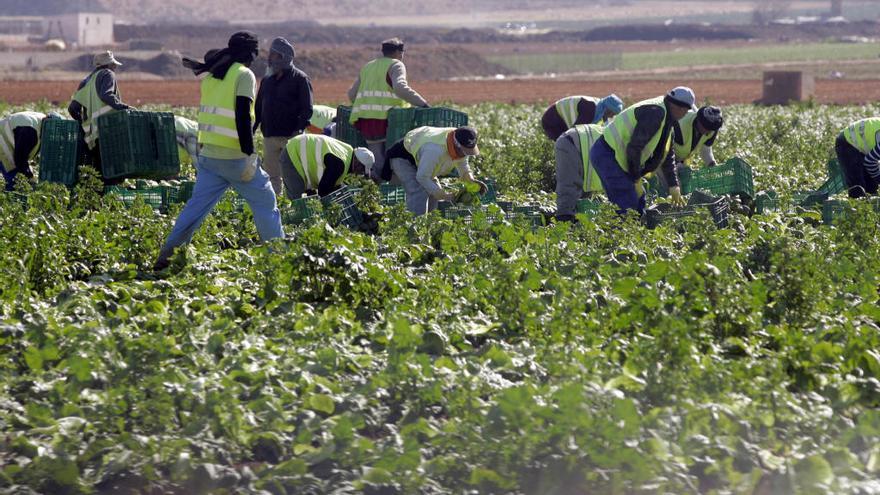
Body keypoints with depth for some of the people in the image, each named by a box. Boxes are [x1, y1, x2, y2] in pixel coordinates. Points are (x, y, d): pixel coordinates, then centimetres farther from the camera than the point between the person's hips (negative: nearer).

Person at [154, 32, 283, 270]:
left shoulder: (211, 75, 12)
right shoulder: (244, 75, -10)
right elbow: (242, 117, -18)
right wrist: (249, 155, -19)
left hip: (208, 154, 6)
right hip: (234, 157, -6)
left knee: (197, 204, 9)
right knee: (265, 203, 6)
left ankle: (168, 252, 1)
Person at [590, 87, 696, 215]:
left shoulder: (666, 119, 15)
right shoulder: (655, 112, -19)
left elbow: (668, 156, 25)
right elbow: (634, 147, -23)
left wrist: (674, 187, 25)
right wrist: (635, 179, -13)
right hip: (607, 155, -11)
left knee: (638, 200, 13)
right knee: (628, 205, -15)